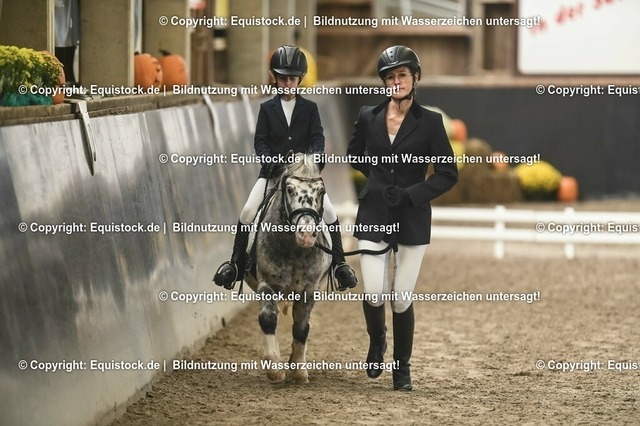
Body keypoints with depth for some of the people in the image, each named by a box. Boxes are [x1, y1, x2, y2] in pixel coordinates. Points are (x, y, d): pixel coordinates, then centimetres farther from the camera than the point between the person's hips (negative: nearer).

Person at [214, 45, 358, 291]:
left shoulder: (310, 108, 4)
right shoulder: (267, 109, 5)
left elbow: (317, 139, -3)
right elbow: (260, 141, 1)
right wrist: (270, 162, -18)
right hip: (273, 171, 0)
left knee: (330, 214, -12)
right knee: (247, 213, -13)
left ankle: (339, 264, -1)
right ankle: (236, 265, -3)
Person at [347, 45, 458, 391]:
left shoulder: (429, 122, -5)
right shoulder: (368, 117, 2)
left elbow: (448, 174, -4)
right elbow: (354, 155, 21)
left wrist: (410, 192, -14)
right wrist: (380, 176, 7)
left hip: (412, 218, -1)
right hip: (374, 215, 1)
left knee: (401, 299, 1)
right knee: (374, 293, -9)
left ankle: (402, 368, 21)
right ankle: (376, 344, 23)